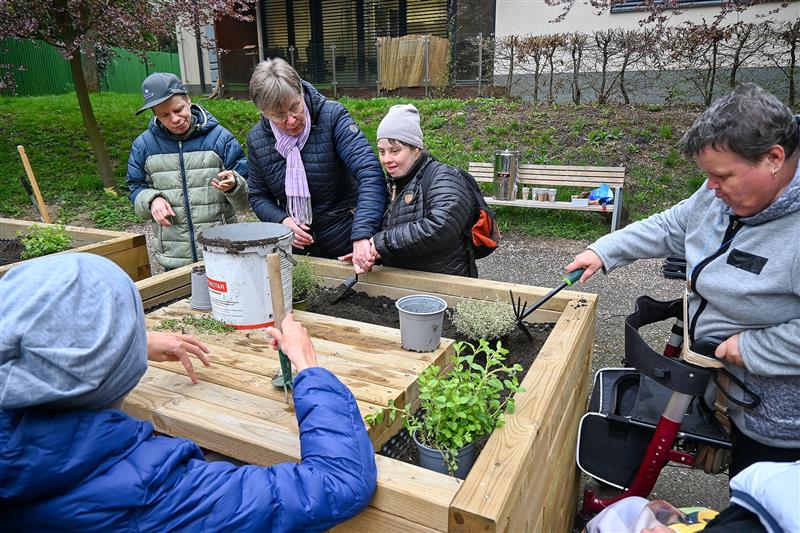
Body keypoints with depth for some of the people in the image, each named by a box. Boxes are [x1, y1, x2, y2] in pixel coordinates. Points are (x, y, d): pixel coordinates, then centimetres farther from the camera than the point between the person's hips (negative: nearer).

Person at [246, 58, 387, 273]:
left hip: (345, 243, -3)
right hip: (297, 248, 3)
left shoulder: (332, 117, -16)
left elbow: (370, 173, -27)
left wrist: (362, 235, -39)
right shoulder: (257, 139, -3)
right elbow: (258, 196, 8)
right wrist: (282, 220, -13)